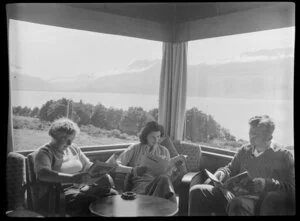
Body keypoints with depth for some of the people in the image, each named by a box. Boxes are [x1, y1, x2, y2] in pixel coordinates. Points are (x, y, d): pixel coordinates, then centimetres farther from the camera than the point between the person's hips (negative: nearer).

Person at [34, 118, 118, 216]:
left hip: (81, 186, 7)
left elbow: (88, 166, 22)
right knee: (90, 201, -34)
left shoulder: (73, 148, 17)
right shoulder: (44, 152, -5)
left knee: (113, 194, -16)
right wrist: (73, 178, -35)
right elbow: (43, 173, -24)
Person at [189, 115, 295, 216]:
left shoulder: (284, 156, 6)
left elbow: (291, 188, -1)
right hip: (235, 194, 6)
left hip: (258, 198, -5)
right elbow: (230, 169, 31)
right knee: (197, 191, -16)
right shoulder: (244, 151, 22)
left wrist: (267, 183, -18)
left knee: (238, 203, -43)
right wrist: (221, 173, 6)